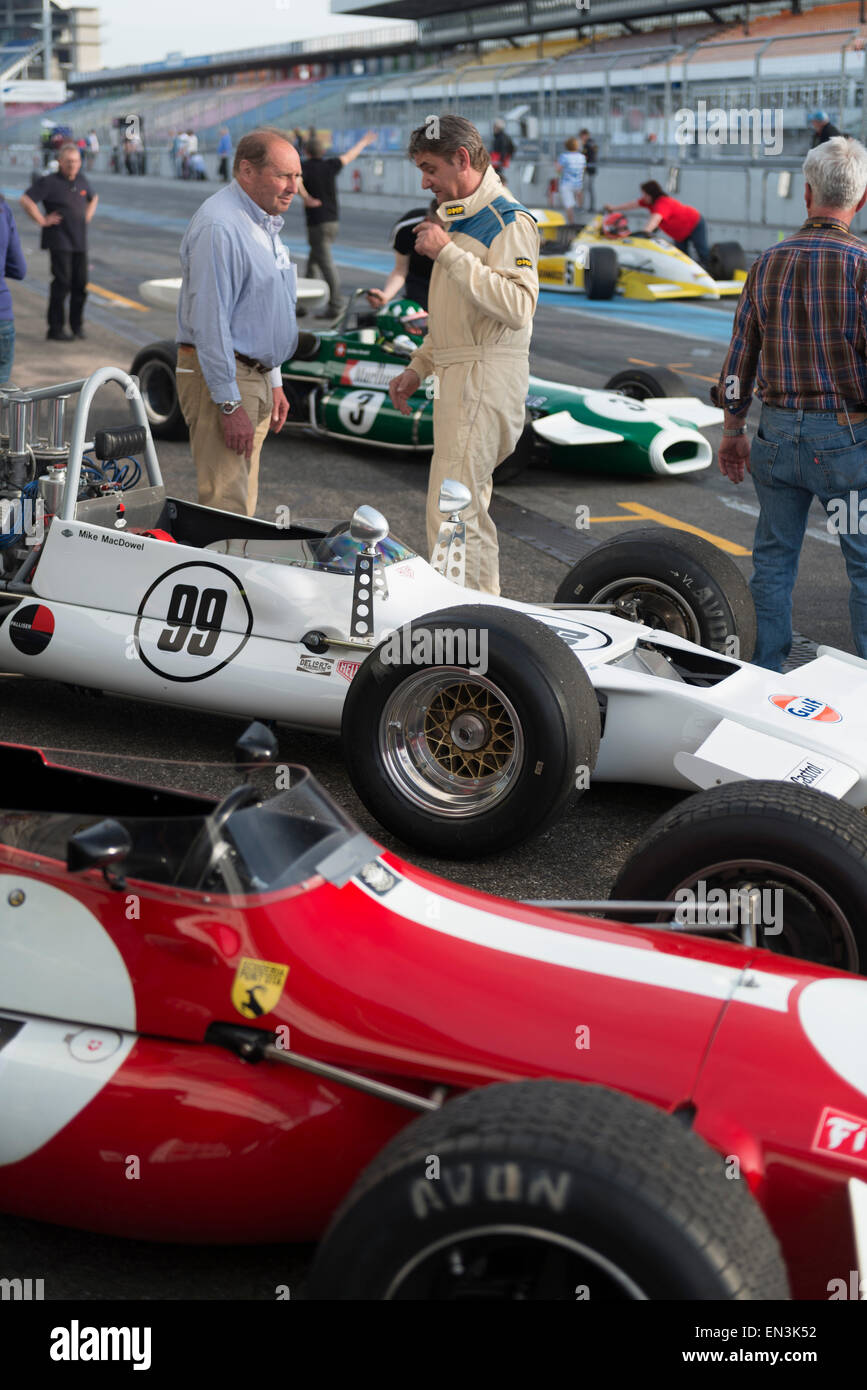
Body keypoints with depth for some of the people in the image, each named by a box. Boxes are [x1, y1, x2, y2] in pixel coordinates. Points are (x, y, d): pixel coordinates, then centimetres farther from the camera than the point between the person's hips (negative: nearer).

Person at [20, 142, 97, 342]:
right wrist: (42, 220, -14)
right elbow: (26, 200, -15)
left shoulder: (81, 180, 12)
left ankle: (77, 324, 19)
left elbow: (93, 198, 33)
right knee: (62, 283, -9)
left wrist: (88, 215, 18)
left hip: (80, 241, 6)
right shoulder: (49, 182, -8)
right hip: (59, 241, -6)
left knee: (80, 284, 6)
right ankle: (55, 328, -3)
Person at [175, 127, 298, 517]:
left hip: (254, 376, 10)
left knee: (243, 504, 13)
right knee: (226, 504, -12)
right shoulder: (219, 225, -17)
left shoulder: (264, 223, 16)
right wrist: (229, 404, -23)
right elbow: (209, 321, -22)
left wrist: (274, 381, 22)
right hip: (219, 379, -10)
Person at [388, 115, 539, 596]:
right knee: (466, 508, 13)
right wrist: (417, 368, 23)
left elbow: (517, 306, -27)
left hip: (486, 376, -10)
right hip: (458, 376, 10)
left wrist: (448, 253, -25)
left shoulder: (509, 221, -11)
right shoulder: (460, 217, 21)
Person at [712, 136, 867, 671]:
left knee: (773, 558, 15)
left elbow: (741, 356, 7)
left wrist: (733, 432, 17)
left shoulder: (768, 263, 2)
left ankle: (767, 672, 21)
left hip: (777, 434, 4)